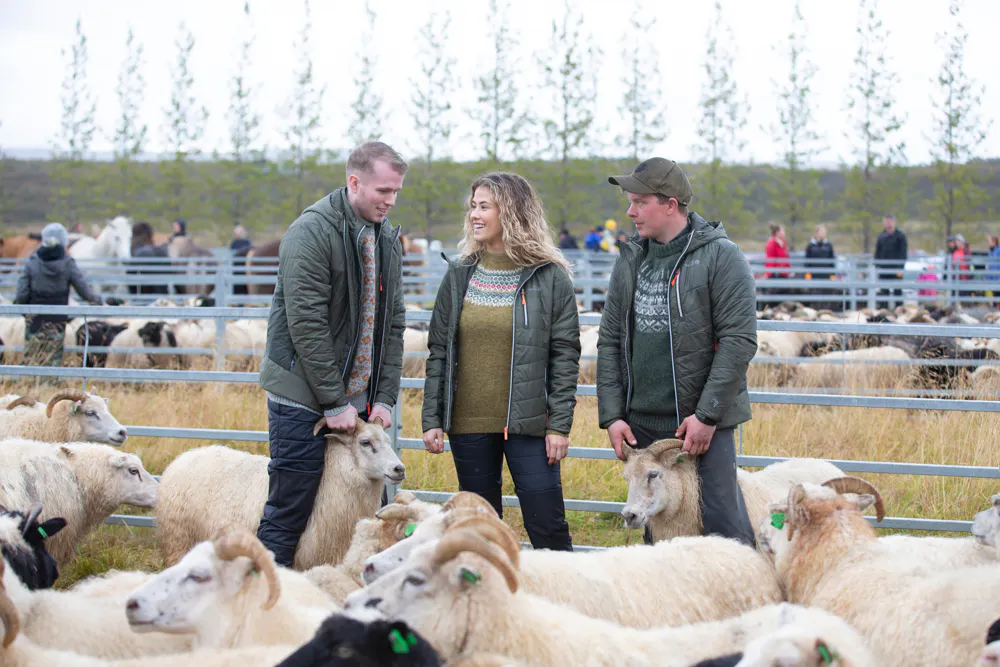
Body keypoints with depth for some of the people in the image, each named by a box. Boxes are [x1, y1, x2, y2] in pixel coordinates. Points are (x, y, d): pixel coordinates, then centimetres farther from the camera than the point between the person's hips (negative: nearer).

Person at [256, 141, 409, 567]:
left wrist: (385, 397, 3)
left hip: (359, 400, 7)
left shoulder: (388, 238, 10)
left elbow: (393, 323, 12)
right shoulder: (311, 232, -14)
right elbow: (306, 325, -18)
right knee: (287, 516, -4)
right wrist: (334, 403, -17)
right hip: (305, 400, -7)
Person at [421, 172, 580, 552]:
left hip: (528, 423, -4)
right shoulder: (459, 274, 7)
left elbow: (565, 355, -4)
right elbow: (438, 351, 9)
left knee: (547, 528, -6)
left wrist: (560, 424, -9)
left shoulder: (549, 277, -3)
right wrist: (431, 419, 3)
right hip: (468, 424, 4)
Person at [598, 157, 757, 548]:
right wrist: (612, 414, 3)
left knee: (723, 529, -8)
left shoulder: (720, 257, -6)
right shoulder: (630, 261, 12)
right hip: (642, 424, 6)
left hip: (702, 422, -6)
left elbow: (739, 341, -12)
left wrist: (707, 415, -16)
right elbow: (610, 342, 13)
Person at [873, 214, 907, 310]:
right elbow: (877, 253, 15)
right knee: (883, 291, 4)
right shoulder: (881, 236, 11)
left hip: (896, 269, -4)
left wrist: (900, 268, -12)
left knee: (897, 291, 0)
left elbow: (903, 253, -5)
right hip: (883, 269, 4)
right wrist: (877, 266, 5)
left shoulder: (900, 236, -2)